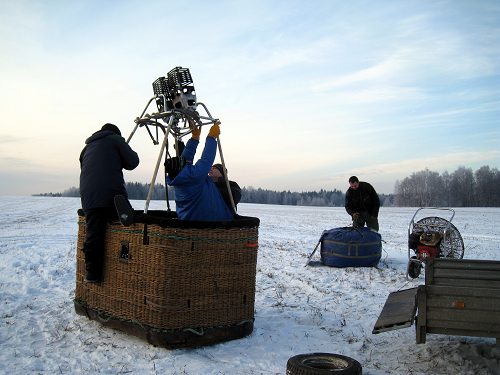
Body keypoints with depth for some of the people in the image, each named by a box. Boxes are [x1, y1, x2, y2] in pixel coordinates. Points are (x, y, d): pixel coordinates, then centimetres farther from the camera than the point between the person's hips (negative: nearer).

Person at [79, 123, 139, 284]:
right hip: (112, 192, -4)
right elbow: (133, 162, 8)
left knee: (93, 234, 3)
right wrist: (119, 161, 28)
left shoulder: (87, 147, 30)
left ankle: (92, 272, 0)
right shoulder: (116, 139, 14)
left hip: (88, 197, 5)